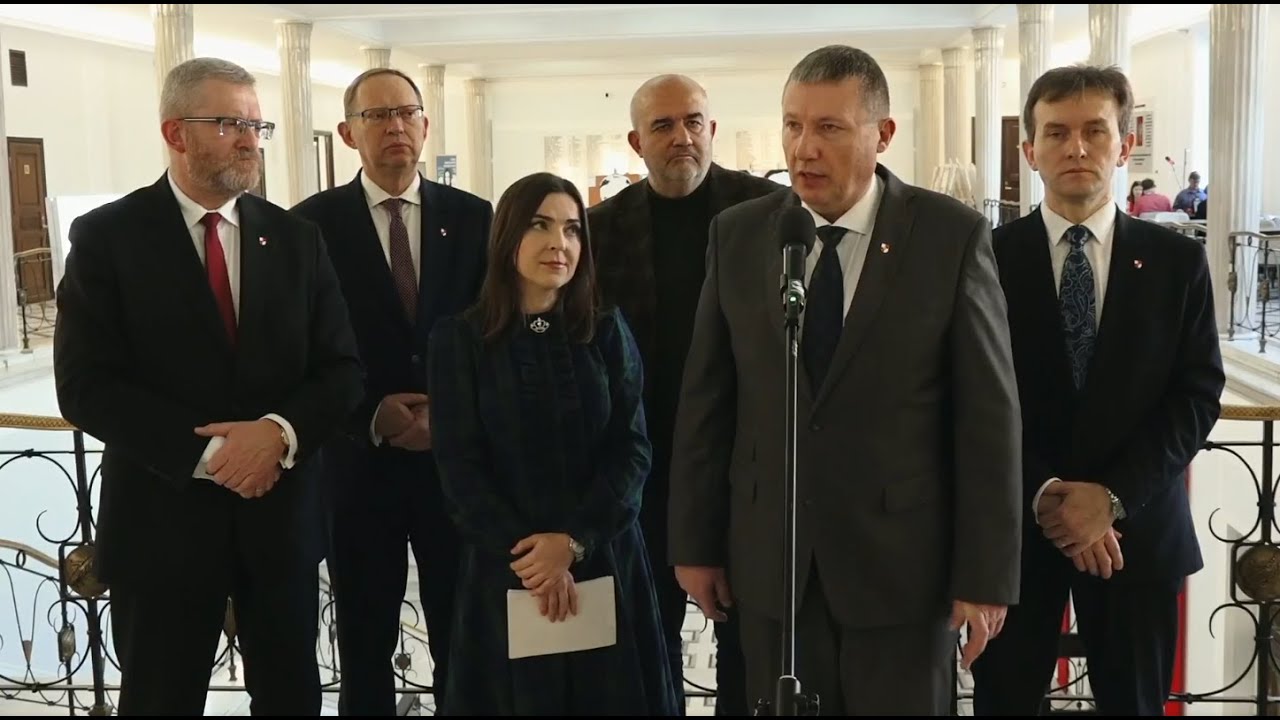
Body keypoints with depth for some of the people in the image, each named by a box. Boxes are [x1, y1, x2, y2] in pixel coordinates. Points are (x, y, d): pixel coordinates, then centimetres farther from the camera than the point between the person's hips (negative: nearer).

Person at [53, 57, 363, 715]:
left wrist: (280, 430, -17)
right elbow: (85, 386, -11)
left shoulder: (296, 239, 6)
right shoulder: (106, 236, -4)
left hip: (281, 511, 3)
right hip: (161, 516, -3)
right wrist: (207, 452, -19)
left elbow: (341, 369, 3)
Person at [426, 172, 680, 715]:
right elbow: (460, 467, -5)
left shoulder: (607, 332, 4)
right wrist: (525, 554, -14)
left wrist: (573, 540, -14)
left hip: (604, 563, 2)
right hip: (504, 570, -1)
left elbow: (632, 450, -3)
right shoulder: (459, 339, -1)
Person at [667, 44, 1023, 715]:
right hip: (770, 559, 2)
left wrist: (987, 573, -8)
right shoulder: (737, 234, 1)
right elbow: (705, 401, 4)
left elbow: (987, 413, -7)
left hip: (901, 559, -2)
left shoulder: (952, 236, -7)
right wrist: (695, 542, 5)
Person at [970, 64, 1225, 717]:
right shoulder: (988, 258, -2)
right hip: (1016, 522, -1)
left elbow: (1198, 394, -2)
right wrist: (1042, 494, -15)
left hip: (1136, 525, 1)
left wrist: (1114, 494, -13)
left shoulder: (1178, 260, 3)